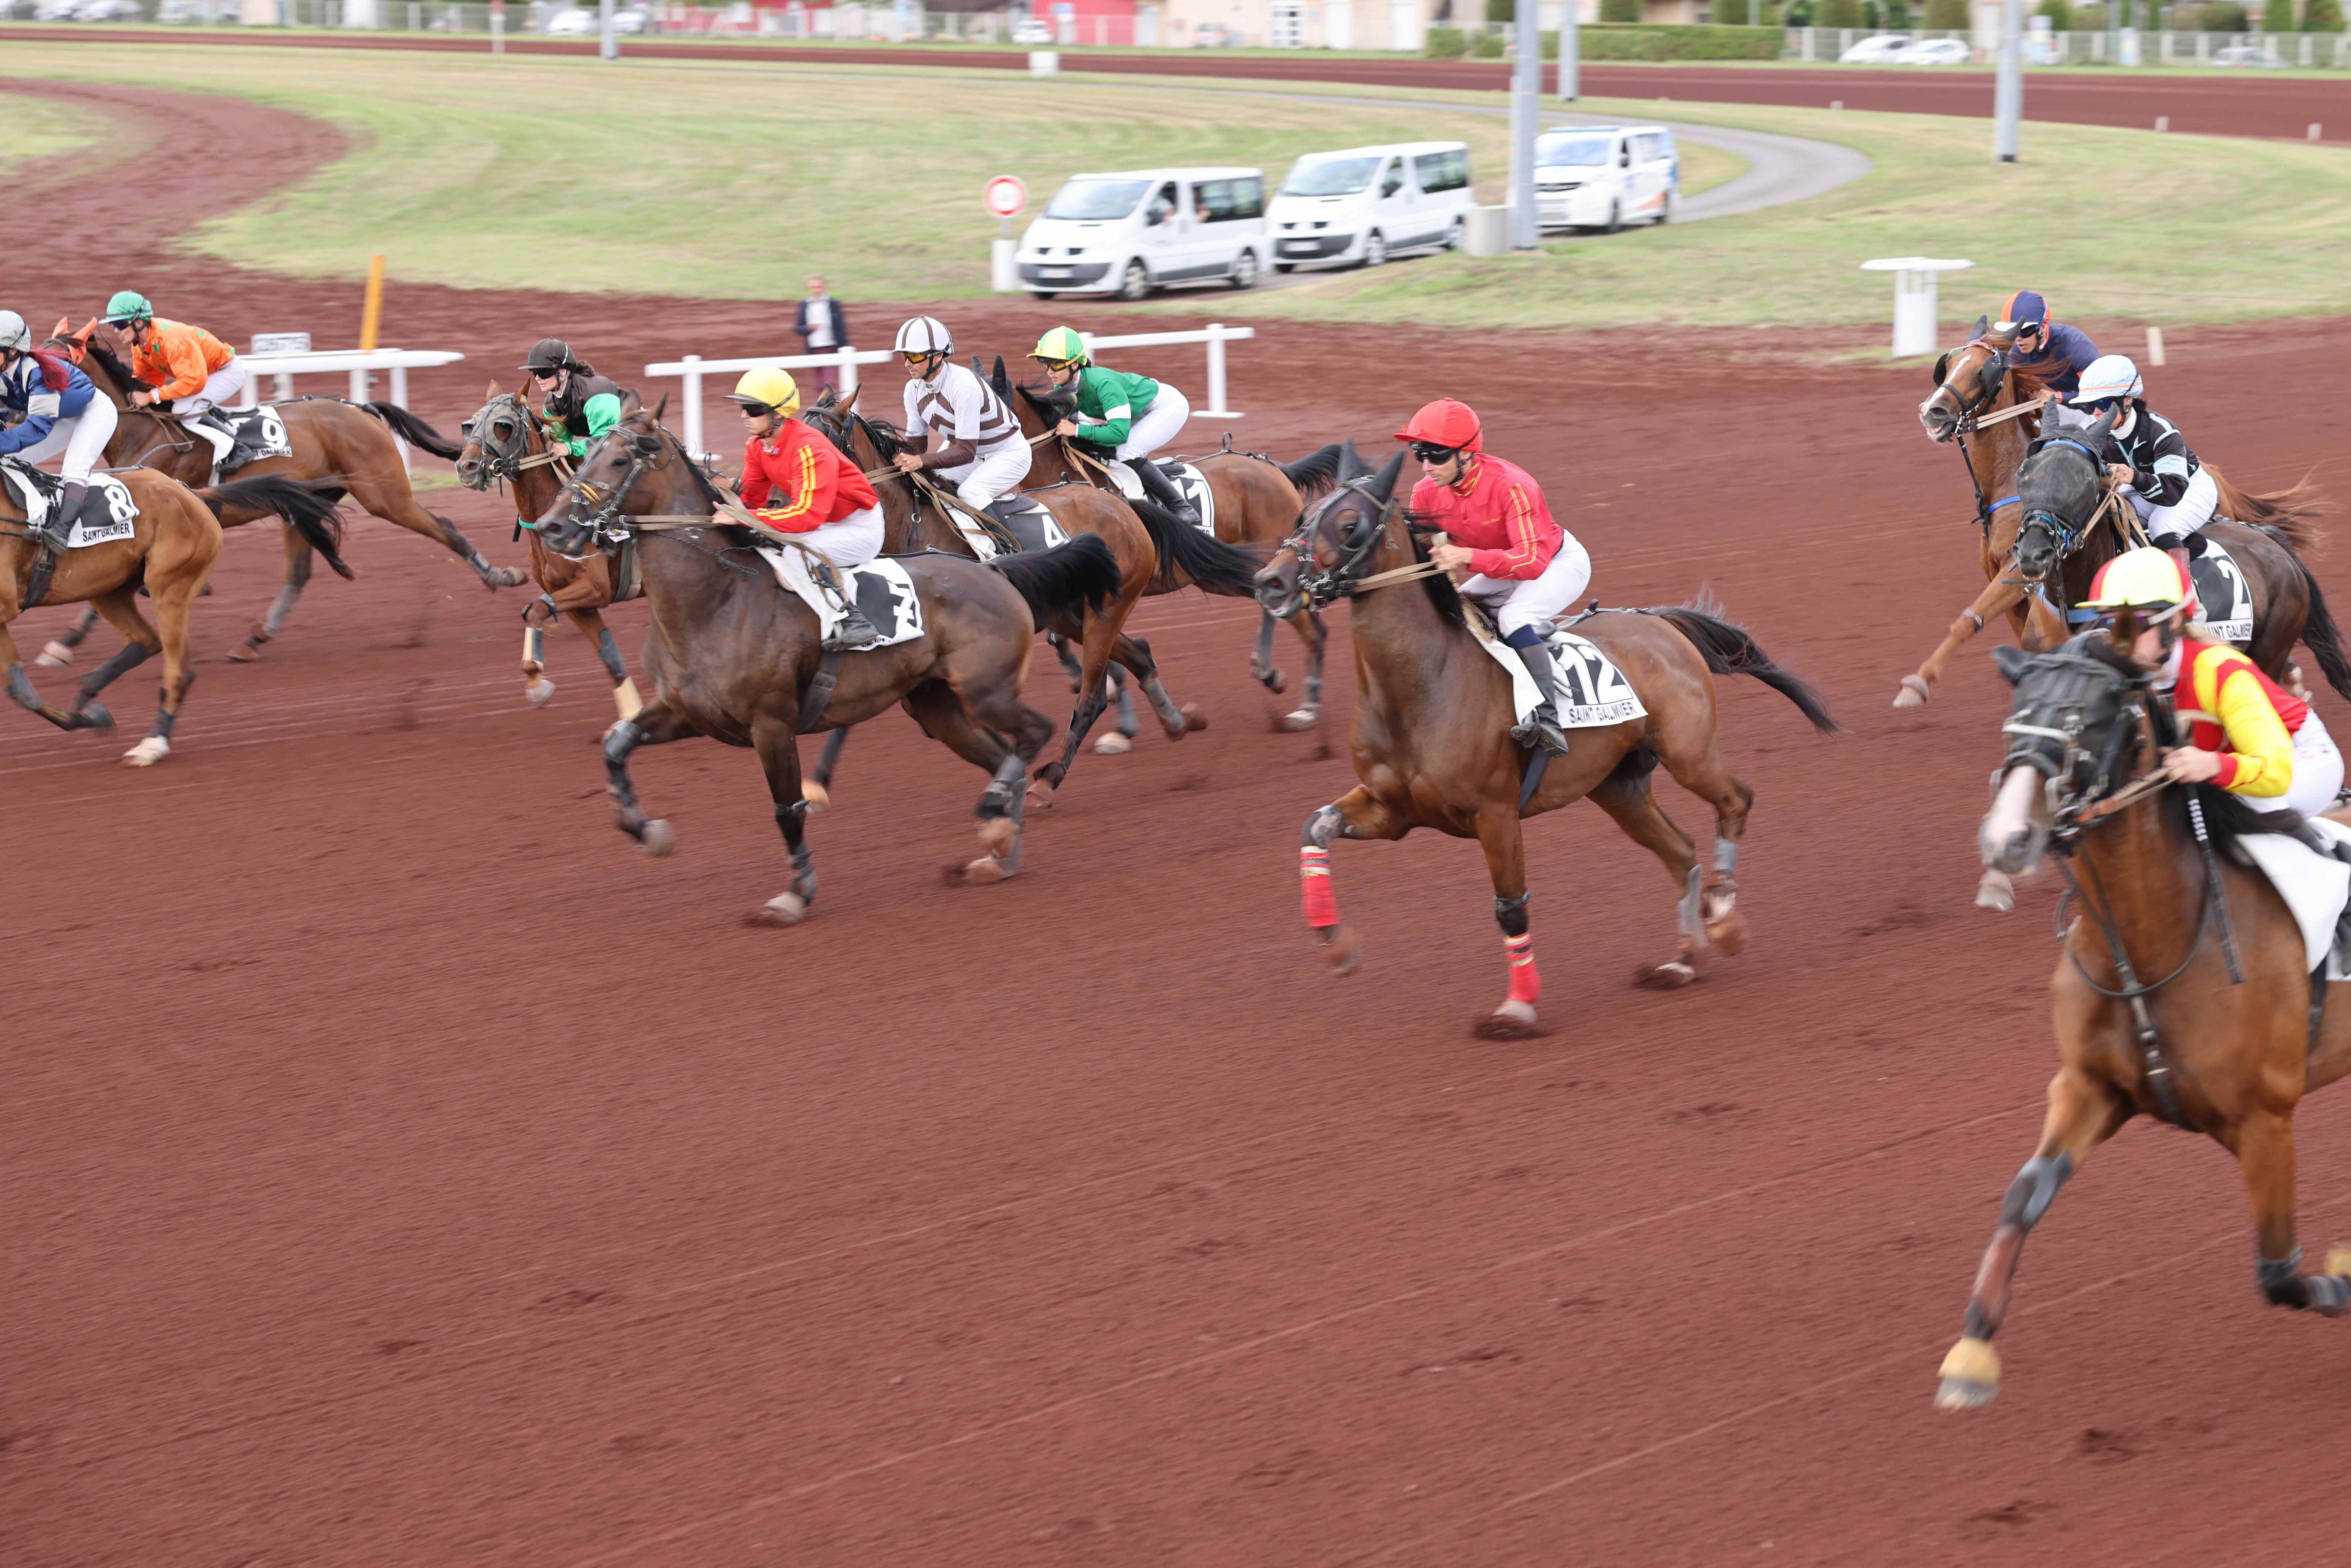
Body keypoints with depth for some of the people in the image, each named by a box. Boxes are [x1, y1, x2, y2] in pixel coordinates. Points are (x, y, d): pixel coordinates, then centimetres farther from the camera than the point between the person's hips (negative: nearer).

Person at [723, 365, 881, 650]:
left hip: (860, 528, -9)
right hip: (826, 525, 9)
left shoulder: (810, 450, -30)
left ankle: (855, 621, -29)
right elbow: (751, 498, 4)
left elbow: (807, 515, -37)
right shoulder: (756, 448, -3)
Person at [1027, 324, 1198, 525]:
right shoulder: (1063, 387, -13)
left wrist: (1077, 430, -41)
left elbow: (1120, 432, -41)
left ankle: (1182, 508, -14)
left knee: (1125, 453, -24)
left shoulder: (1102, 383, -38)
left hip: (1169, 406, -9)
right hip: (1140, 413, 9)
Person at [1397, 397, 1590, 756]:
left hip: (1560, 562, -8)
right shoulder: (1427, 492, -15)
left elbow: (1533, 560, -42)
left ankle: (1549, 718, -37)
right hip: (1505, 569, 8)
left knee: (1514, 616, -33)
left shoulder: (1511, 486, -36)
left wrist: (1468, 557, -54)